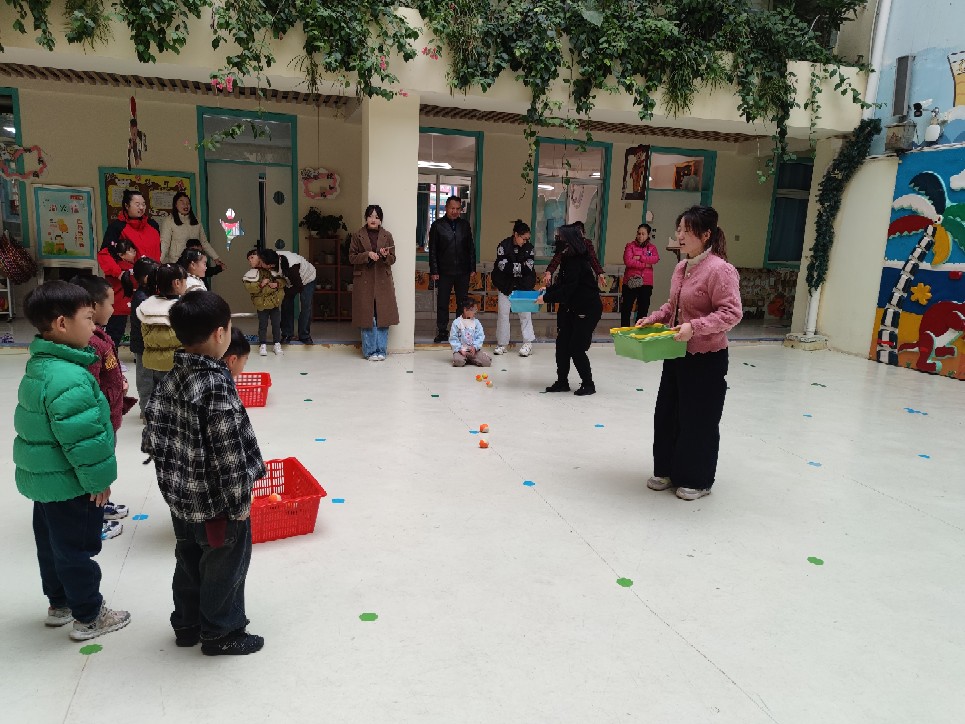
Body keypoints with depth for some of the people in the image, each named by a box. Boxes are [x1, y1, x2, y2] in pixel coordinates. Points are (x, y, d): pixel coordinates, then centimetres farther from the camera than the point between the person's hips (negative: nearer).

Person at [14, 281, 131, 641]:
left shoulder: (40, 364, 4)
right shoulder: (70, 378, -30)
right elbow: (83, 439, -29)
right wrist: (98, 479, -16)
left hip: (43, 476, 10)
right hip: (69, 483, -10)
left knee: (51, 542, 23)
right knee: (77, 548, 6)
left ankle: (59, 602, 42)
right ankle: (88, 617, 22)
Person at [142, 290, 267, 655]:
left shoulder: (173, 379, -3)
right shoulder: (217, 387, -28)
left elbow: (156, 435, 4)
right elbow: (228, 454, -25)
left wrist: (175, 479, 14)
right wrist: (239, 503, -15)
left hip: (181, 497, 8)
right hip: (215, 502, -8)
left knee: (189, 560, 24)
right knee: (225, 567, 12)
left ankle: (187, 624, 42)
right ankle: (220, 634, 30)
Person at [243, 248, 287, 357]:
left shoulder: (273, 271, 3)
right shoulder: (251, 273, -5)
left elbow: (282, 280, 5)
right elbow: (249, 288, -16)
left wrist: (277, 284, -15)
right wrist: (261, 285, -25)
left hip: (275, 303, 2)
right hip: (261, 304, -2)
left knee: (276, 324, 9)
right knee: (263, 325, 3)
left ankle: (277, 343, 20)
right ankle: (262, 345, 12)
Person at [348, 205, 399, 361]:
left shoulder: (387, 236, 8)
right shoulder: (357, 236, 4)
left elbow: (393, 259, 7)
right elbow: (352, 257, 1)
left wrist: (386, 256, -15)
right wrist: (367, 255, -14)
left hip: (383, 282, 1)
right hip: (364, 282, -1)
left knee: (383, 317, 0)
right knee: (367, 317, -1)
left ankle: (381, 350, 10)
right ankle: (370, 351, 8)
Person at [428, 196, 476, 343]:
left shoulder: (465, 225, 9)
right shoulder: (437, 225, 1)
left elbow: (471, 247, 12)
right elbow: (432, 250, 0)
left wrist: (472, 268, 6)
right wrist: (434, 271, -6)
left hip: (463, 271, 2)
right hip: (444, 272, -2)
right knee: (442, 303, 3)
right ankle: (442, 332, 11)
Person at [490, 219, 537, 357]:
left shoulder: (529, 248, -4)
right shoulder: (504, 246, -10)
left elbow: (529, 268, -12)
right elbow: (503, 266, -19)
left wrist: (512, 267, -19)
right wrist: (521, 266, -17)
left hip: (523, 286, 1)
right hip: (506, 285, -1)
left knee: (525, 313, -2)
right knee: (503, 313, 3)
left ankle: (528, 343, 4)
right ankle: (501, 344, 12)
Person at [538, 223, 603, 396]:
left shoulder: (576, 262, -21)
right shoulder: (568, 259, 8)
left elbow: (567, 289, -23)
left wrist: (546, 298, -19)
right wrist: (547, 290, 7)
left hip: (588, 310, -9)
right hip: (573, 309, 9)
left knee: (576, 348, -6)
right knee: (562, 344, 6)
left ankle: (588, 384, 9)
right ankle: (562, 382, 15)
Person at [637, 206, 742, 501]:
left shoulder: (719, 269, -18)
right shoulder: (681, 267, 8)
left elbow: (731, 313, -23)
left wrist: (694, 327, -30)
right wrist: (652, 319, 5)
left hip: (706, 359, -8)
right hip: (677, 354, 9)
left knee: (698, 421, 6)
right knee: (667, 413, 16)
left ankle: (697, 480, 24)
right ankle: (667, 470, 34)